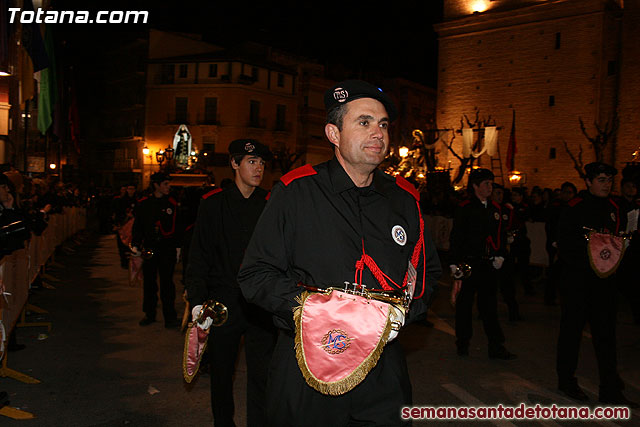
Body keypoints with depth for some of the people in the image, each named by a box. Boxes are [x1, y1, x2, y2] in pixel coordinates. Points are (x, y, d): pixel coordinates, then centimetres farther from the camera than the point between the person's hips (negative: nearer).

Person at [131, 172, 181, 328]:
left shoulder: (172, 204, 4)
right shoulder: (143, 204, 5)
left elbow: (177, 227, 8)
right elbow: (137, 226, 10)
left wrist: (177, 247, 5)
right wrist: (135, 245, 0)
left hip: (167, 249, -1)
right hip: (149, 248, 2)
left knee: (167, 282, -2)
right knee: (149, 282, 9)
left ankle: (170, 317, 4)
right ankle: (149, 314, 22)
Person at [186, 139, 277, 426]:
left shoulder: (270, 204, 3)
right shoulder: (213, 204, 1)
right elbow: (199, 257, 1)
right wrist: (197, 300, -8)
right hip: (223, 304, 0)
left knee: (262, 375, 1)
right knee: (221, 373, 16)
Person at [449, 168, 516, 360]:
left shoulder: (495, 208, 11)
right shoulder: (464, 209, -4)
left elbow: (501, 235, 18)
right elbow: (455, 238, -6)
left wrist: (499, 257, 5)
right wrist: (455, 265, -10)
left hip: (489, 265, 4)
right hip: (468, 263, -4)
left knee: (489, 304, 6)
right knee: (464, 303, 6)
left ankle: (496, 347, 10)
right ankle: (463, 343, 20)